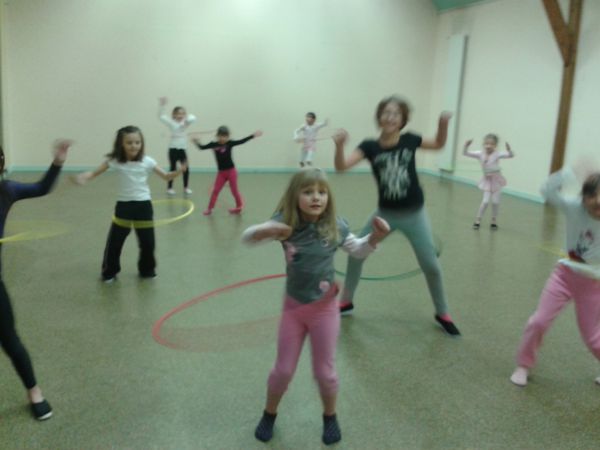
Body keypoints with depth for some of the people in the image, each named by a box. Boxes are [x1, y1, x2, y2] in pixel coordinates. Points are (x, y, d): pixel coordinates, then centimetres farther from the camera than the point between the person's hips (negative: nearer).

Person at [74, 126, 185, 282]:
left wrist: (179, 171, -18)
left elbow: (165, 176, 1)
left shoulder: (146, 161, -5)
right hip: (124, 205, -1)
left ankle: (147, 270, 30)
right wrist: (83, 177, -25)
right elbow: (94, 173, -3)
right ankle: (109, 272, 22)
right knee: (114, 242, 2)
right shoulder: (115, 161, -7)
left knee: (148, 242, 7)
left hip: (143, 205, 1)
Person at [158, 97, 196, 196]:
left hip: (182, 149, 3)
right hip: (173, 149, -3)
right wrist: (161, 105, -16)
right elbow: (161, 116, -5)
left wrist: (186, 116, -21)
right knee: (173, 169, 2)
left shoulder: (185, 123, 7)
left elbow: (193, 118, -3)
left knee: (186, 169, 3)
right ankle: (169, 188, 13)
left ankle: (186, 187, 16)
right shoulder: (171, 123, -1)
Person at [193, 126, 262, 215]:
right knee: (215, 190, 5)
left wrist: (253, 135, -12)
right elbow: (202, 147, 1)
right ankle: (210, 208, 12)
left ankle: (239, 207, 26)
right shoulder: (213, 144, -3)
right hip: (221, 172, 2)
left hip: (231, 171, -2)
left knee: (234, 190, 7)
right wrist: (198, 143, -19)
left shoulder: (229, 143, -9)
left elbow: (241, 141, -9)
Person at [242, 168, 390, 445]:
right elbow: (246, 238, -14)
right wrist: (263, 231, -37)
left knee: (324, 371, 12)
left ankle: (330, 417, 39)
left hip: (324, 308, 0)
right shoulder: (285, 224, -15)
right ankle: (269, 415, 39)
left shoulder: (335, 228, -12)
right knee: (283, 370, 13)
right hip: (293, 307, 1)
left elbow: (358, 251, 4)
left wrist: (375, 238, -16)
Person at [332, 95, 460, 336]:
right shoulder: (370, 146, -11)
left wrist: (443, 124, -7)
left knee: (431, 265, 2)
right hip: (385, 213, 1)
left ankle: (442, 314, 24)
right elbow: (341, 167, -22)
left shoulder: (410, 140, -8)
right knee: (356, 253, 5)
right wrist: (340, 145, -41)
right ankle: (346, 301, 28)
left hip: (414, 215, -1)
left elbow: (439, 144, 12)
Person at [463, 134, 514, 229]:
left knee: (495, 202, 2)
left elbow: (511, 155, -20)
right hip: (487, 181, 1)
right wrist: (466, 146, -25)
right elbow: (465, 153, -6)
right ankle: (478, 220, 6)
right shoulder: (480, 154, -5)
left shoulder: (497, 154, -13)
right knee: (485, 201, -7)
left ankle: (493, 221, 18)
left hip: (496, 180, -1)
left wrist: (509, 149, -41)